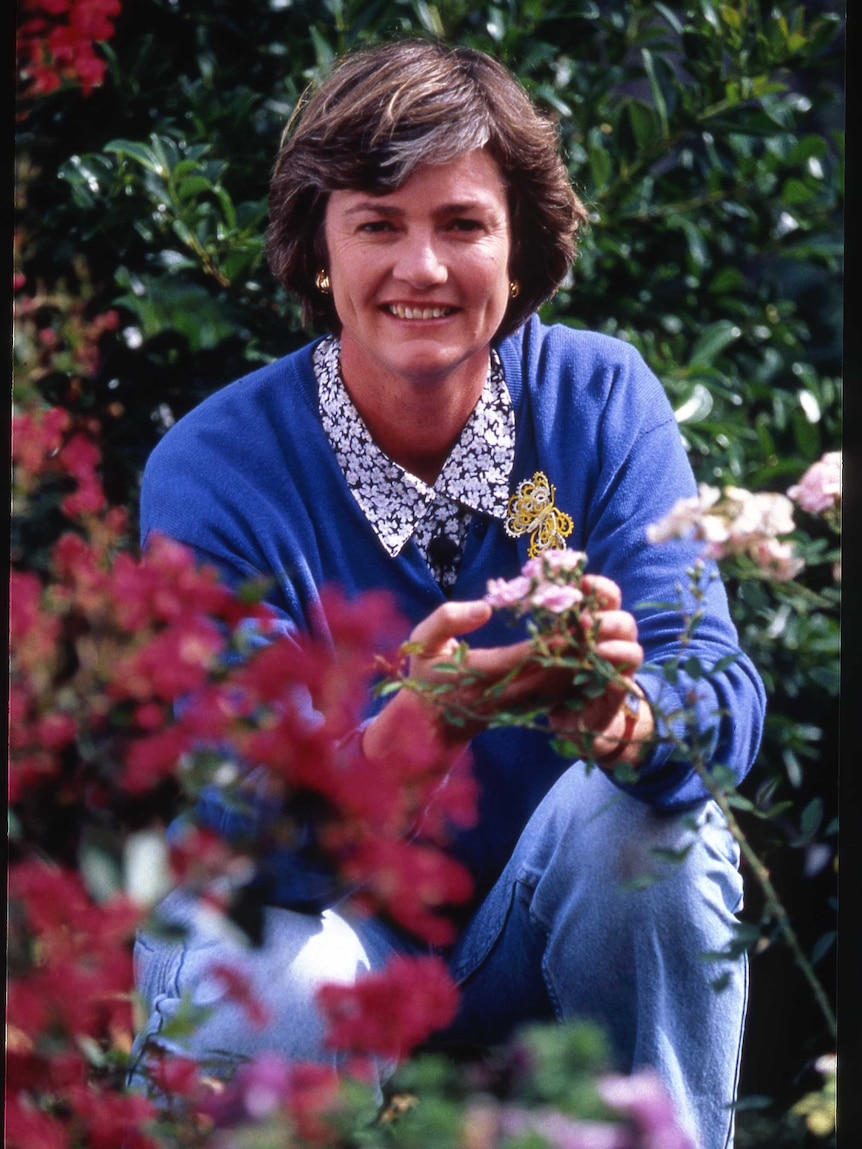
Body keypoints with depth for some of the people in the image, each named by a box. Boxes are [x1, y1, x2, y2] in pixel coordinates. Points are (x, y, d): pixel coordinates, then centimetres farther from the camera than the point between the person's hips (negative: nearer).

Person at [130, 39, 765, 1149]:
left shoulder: (601, 401, -8)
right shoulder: (213, 473, -16)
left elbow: (720, 690, -19)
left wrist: (625, 714, -44)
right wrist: (400, 744, -48)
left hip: (534, 936, 3)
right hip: (315, 918, -2)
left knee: (650, 812, -27)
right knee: (291, 993, -35)